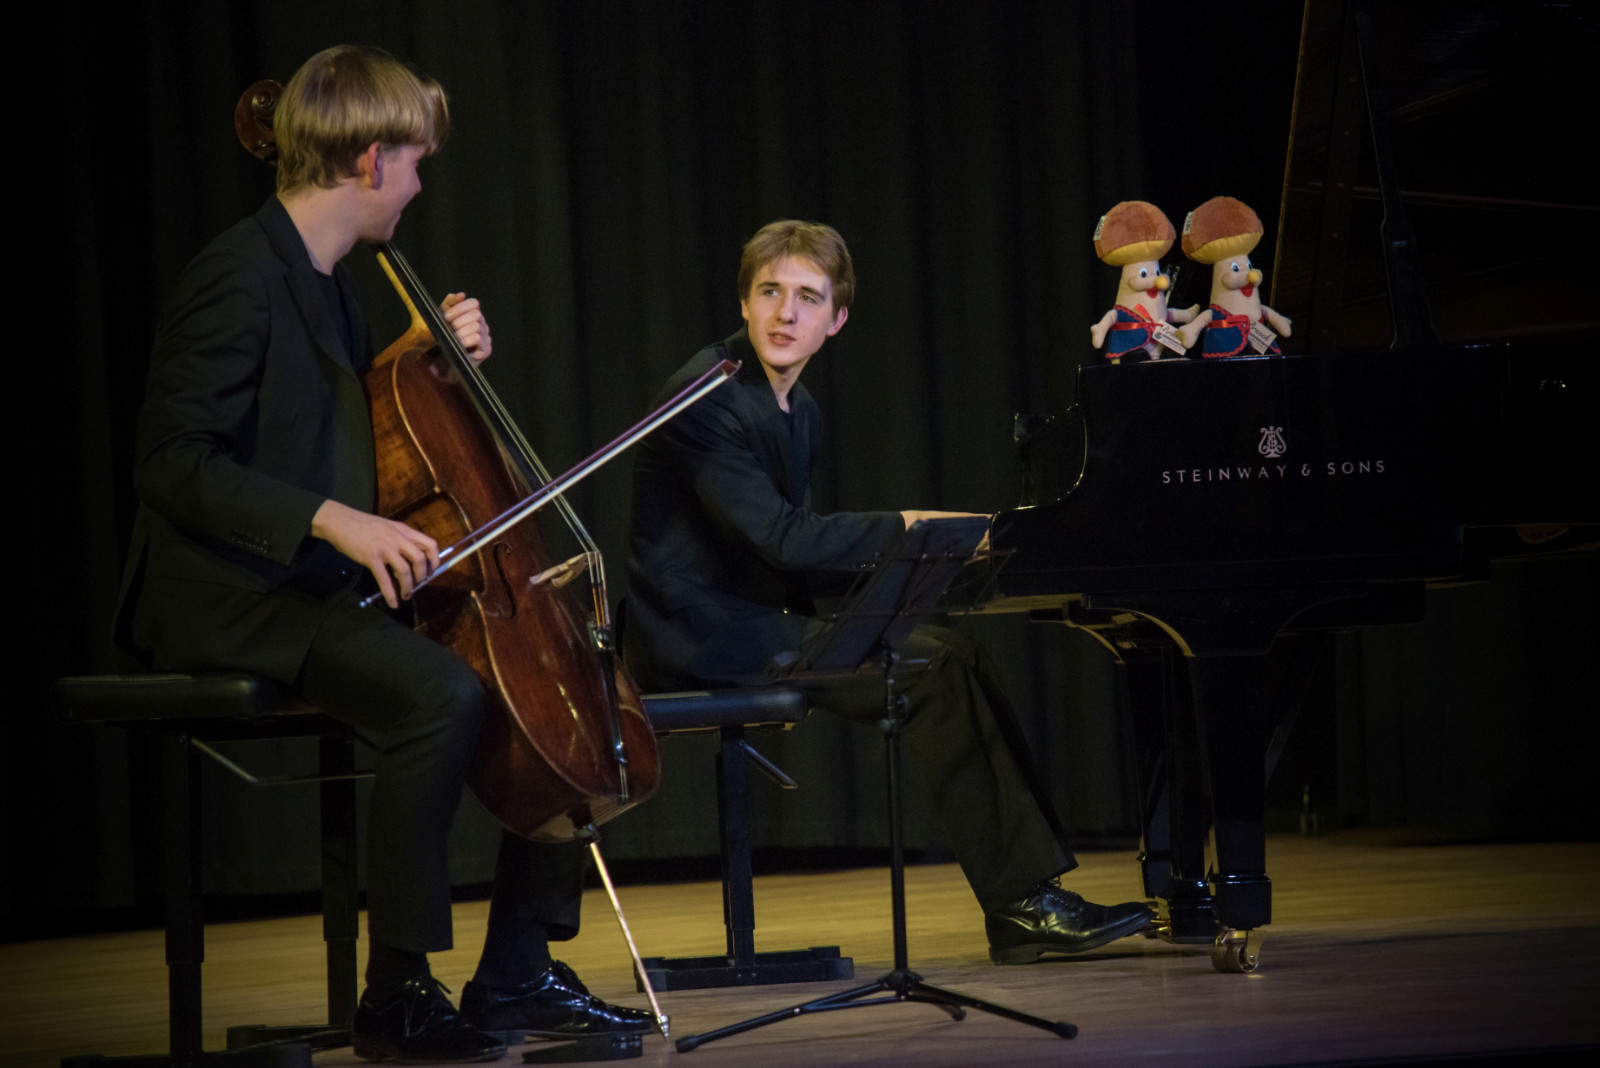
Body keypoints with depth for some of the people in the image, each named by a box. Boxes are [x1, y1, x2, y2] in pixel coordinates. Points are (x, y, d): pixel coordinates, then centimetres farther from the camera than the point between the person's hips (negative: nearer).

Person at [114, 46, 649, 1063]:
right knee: (441, 692, -34)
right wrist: (334, 519, -30)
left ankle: (518, 974, 9)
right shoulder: (241, 278, -14)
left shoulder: (327, 282, 15)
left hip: (327, 593, 10)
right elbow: (173, 464, -21)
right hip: (237, 603, -10)